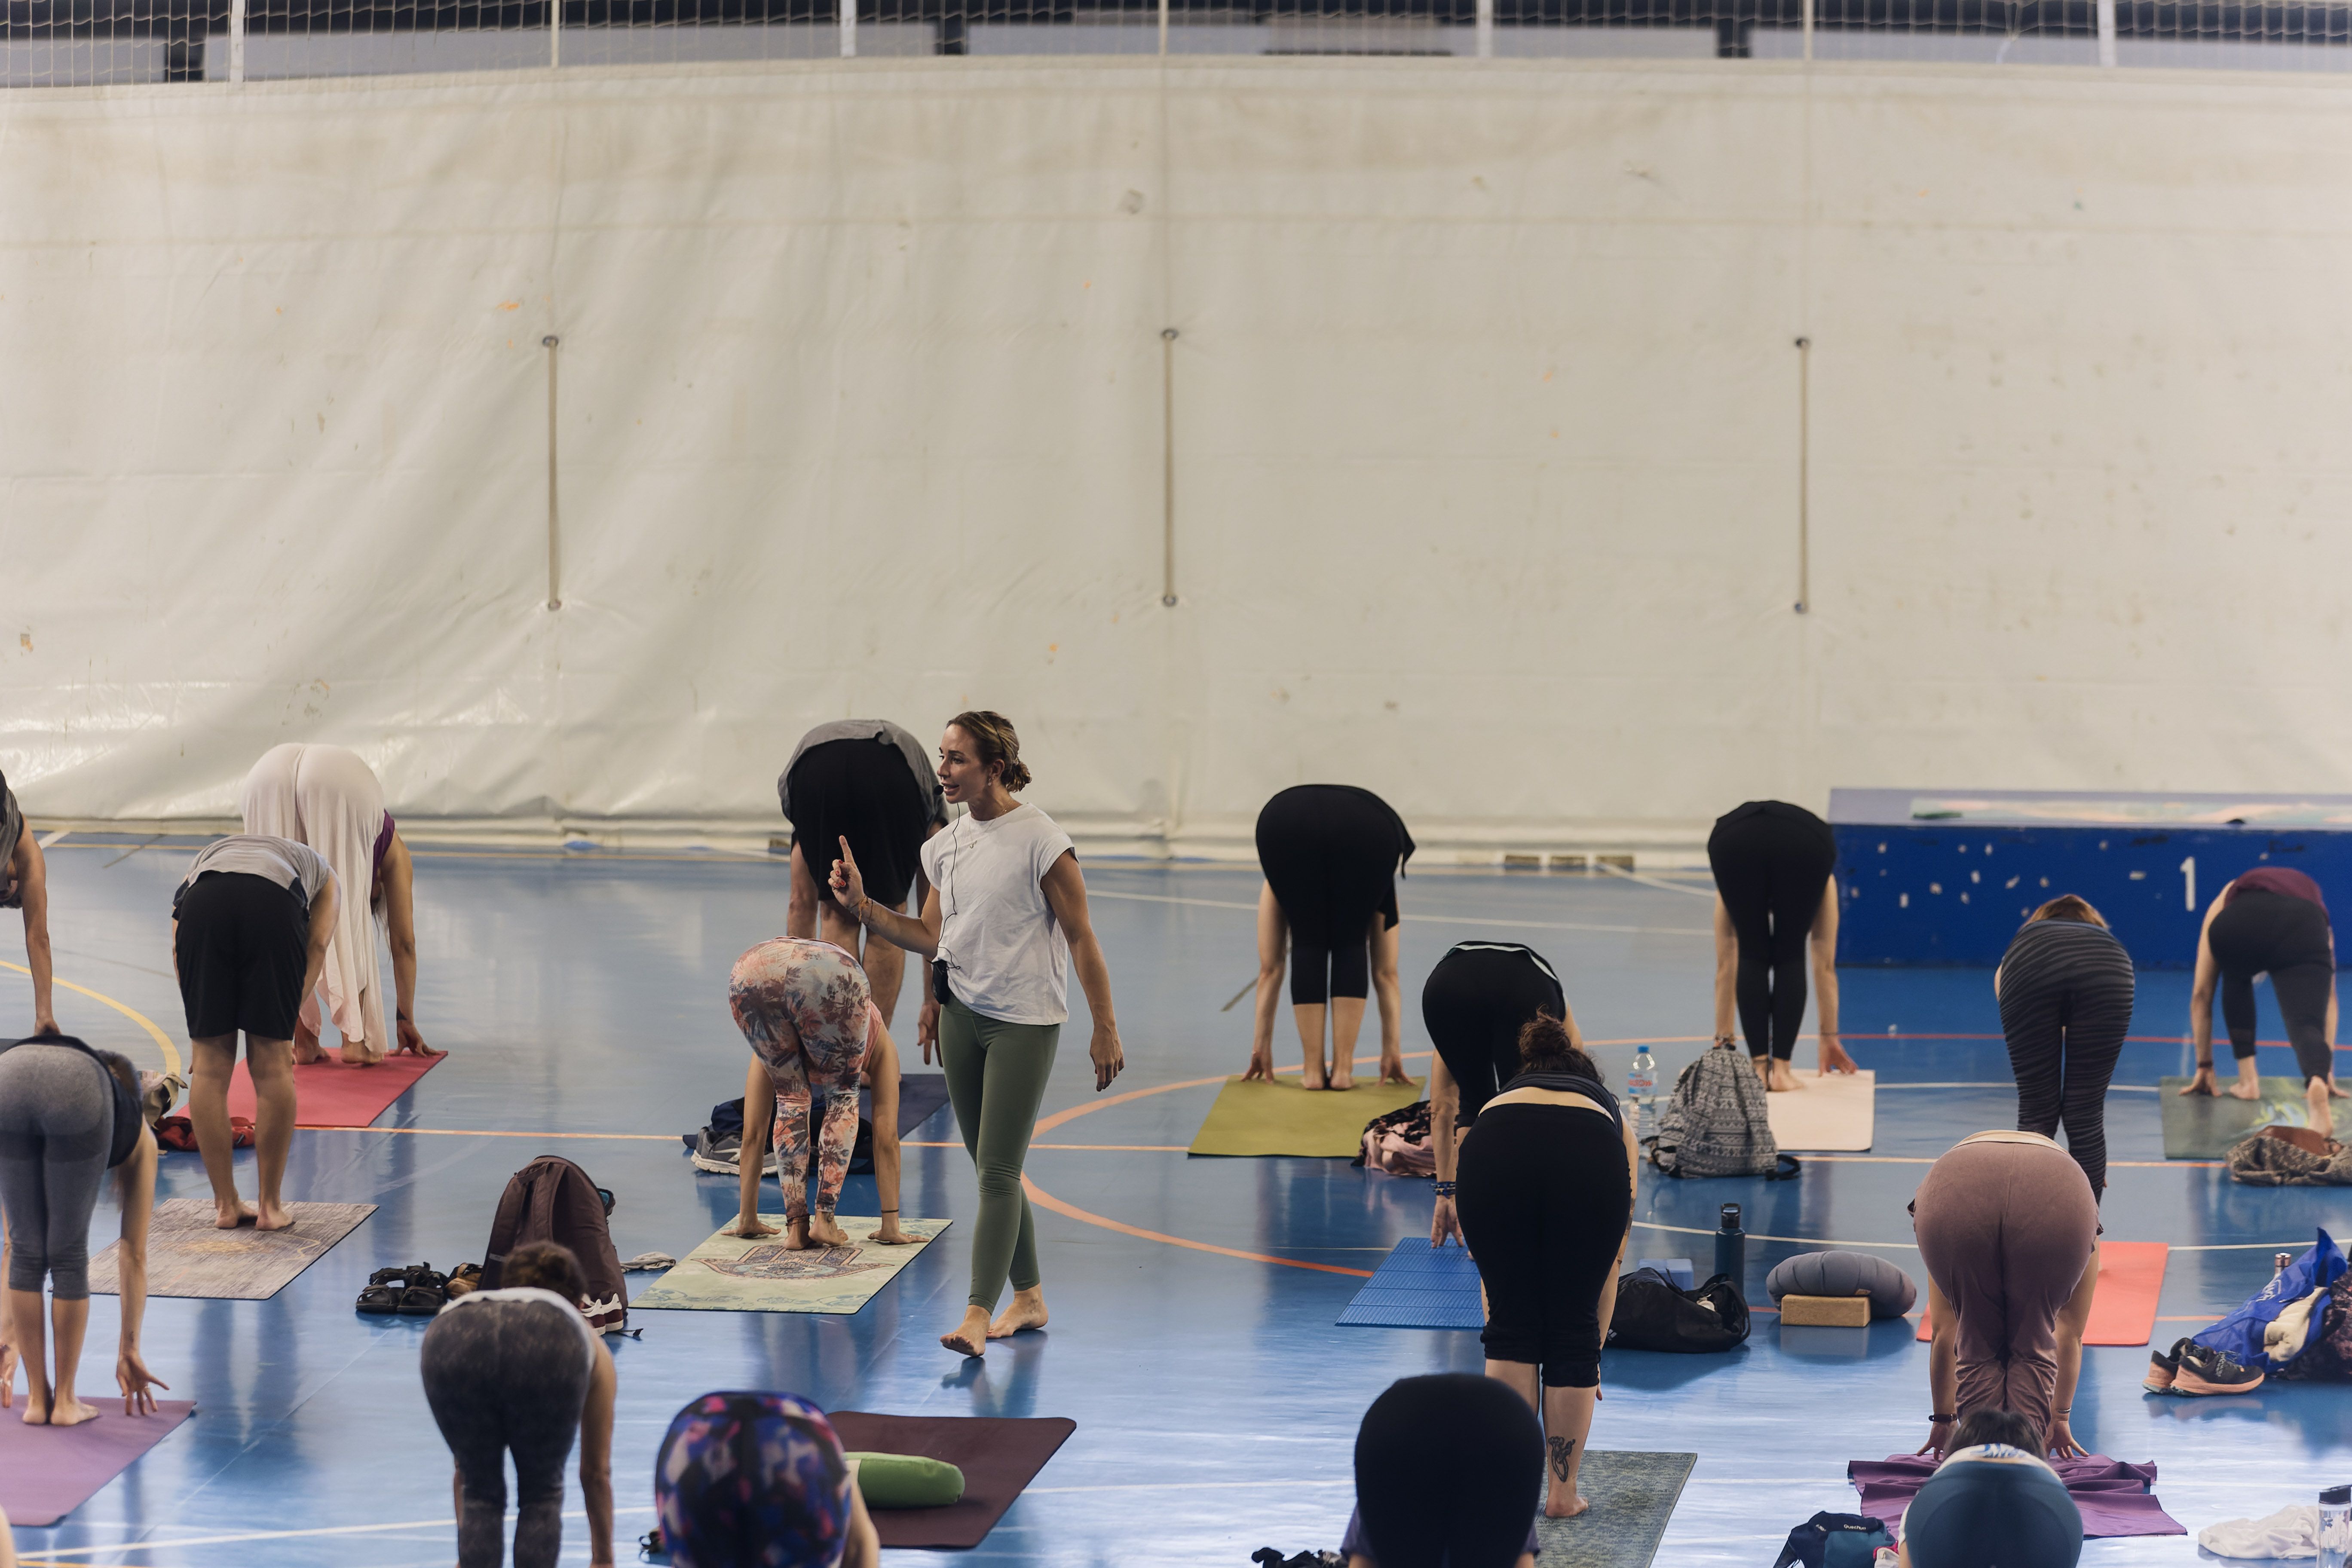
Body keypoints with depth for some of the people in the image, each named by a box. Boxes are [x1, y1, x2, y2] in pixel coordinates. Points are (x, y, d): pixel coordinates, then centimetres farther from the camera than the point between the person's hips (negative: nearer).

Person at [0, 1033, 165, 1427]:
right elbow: (134, 1254, 41)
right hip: (78, 1095, -2)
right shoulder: (138, 1134, 41)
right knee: (68, 1255, 16)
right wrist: (129, 1349, 45)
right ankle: (65, 1401, 24)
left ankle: (37, 1398, 24)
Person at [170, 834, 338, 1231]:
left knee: (210, 1065, 13)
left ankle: (226, 1205, 19)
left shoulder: (204, 859, 43)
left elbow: (179, 947, 24)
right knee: (273, 1065, 12)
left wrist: (199, 1033, 21)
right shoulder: (320, 874, 41)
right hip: (275, 906, -1)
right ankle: (271, 1206, 19)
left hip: (204, 902, 1)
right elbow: (316, 947, 21)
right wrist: (286, 1025, 16)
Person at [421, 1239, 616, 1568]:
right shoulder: (587, 1340, 43)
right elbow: (596, 1473, 49)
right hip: (547, 1350, -1)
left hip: (451, 1343, 1)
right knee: (541, 1496, 22)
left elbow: (463, 1473, 53)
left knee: (480, 1495, 24)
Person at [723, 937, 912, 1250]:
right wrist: (891, 1225, 37)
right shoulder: (879, 1044, 41)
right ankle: (825, 1219, 14)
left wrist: (748, 1218, 52)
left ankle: (796, 1226, 15)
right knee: (843, 1095, 24)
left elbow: (753, 1133, 47)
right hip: (826, 978, -2)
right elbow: (887, 1137, 36)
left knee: (792, 1099, 26)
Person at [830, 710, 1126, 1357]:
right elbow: (933, 937, 14)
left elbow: (1082, 940, -9)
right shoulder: (946, 846, 9)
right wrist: (861, 907, 3)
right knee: (992, 1171, 12)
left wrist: (1105, 1029, -10)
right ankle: (1029, 1298, 23)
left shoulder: (1042, 842, -11)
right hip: (961, 1016, 7)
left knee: (997, 1172, -10)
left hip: (1024, 1022, -7)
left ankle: (979, 1316, -12)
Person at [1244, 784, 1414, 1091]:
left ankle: (1314, 1070, 17)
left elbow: (1270, 968, 43)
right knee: (1350, 947, 23)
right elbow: (1385, 973, 44)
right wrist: (1392, 1051, 46)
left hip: (1285, 824, 0)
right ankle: (1343, 1069, 17)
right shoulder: (1374, 893, 43)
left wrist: (1261, 1043, 45)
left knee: (1308, 947, 22)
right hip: (1368, 829, 0)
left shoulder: (1281, 885, 44)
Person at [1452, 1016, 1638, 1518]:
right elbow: (1610, 1264, 39)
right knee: (1574, 1330, 17)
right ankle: (1563, 1491, 23)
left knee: (1510, 1324, 19)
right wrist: (1593, 1360, 47)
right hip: (1588, 1159, -1)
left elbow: (1492, 1274, 43)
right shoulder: (1613, 1119, 41)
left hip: (1496, 1153, 1)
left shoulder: (1499, 1102, 42)